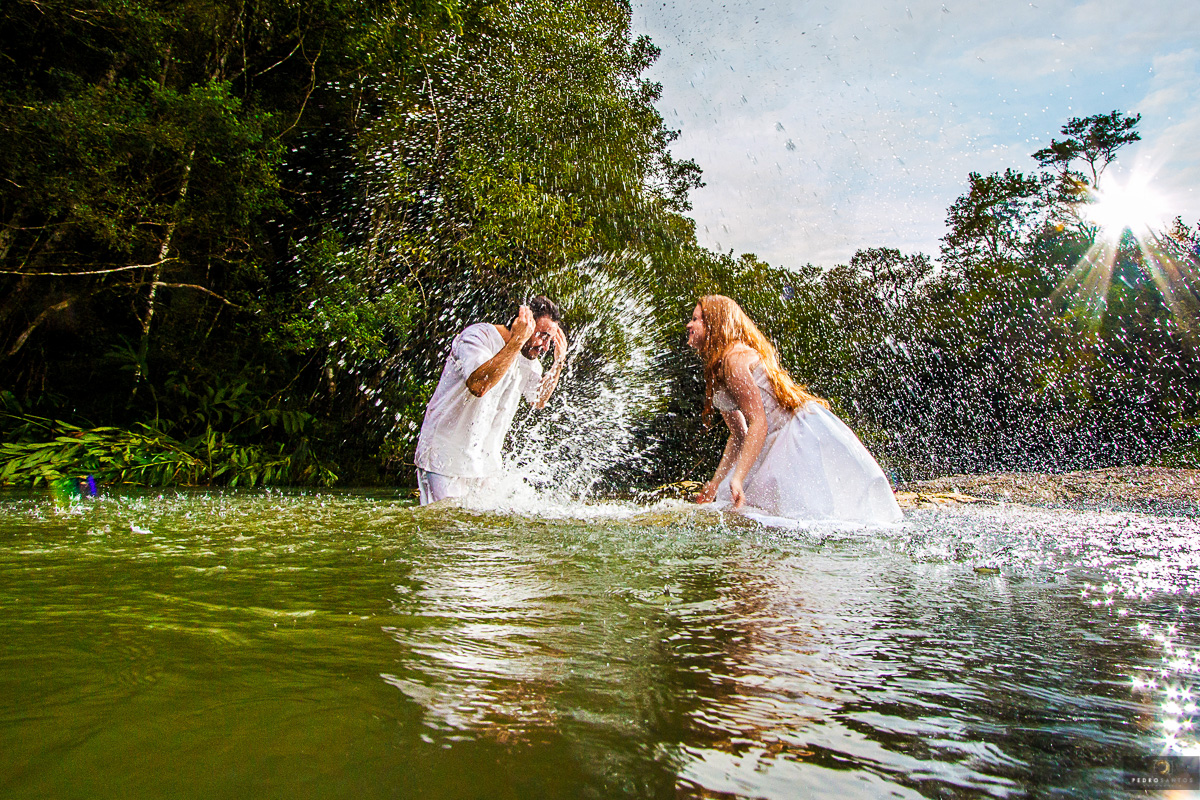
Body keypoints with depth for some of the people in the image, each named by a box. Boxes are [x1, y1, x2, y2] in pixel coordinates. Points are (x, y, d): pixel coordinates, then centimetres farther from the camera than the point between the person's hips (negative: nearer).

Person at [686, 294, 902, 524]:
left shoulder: (733, 359, -13)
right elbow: (738, 436, 18)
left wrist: (737, 478, -27)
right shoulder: (716, 368, 17)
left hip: (802, 433, -10)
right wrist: (715, 484, 16)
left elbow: (758, 423, -21)